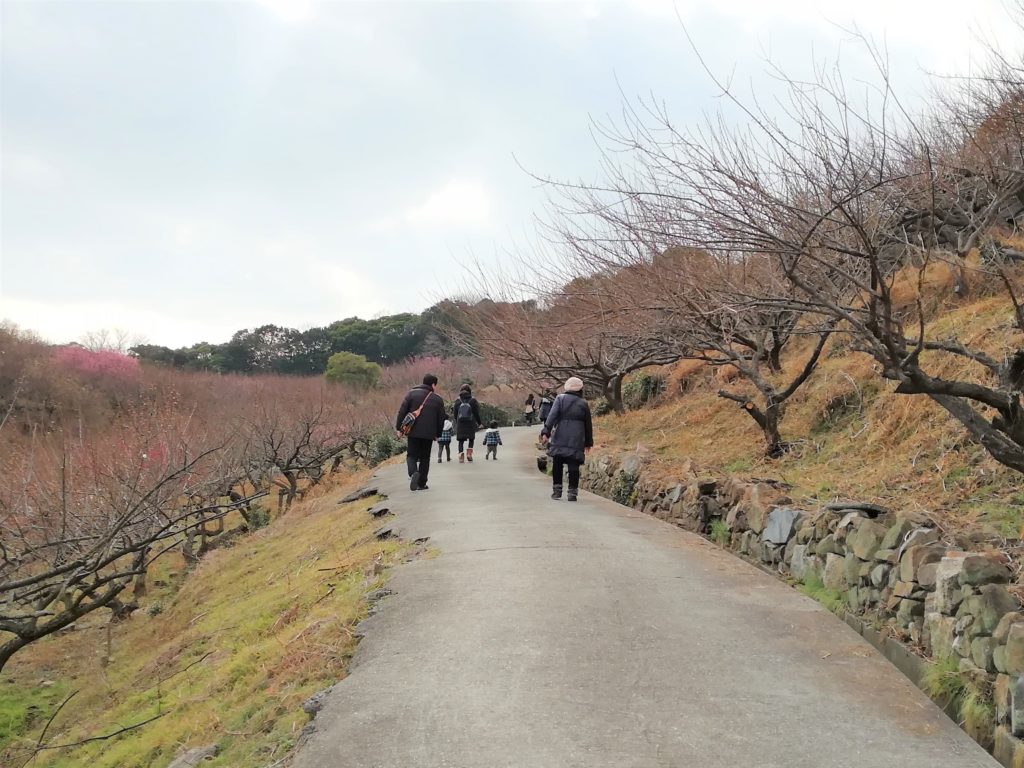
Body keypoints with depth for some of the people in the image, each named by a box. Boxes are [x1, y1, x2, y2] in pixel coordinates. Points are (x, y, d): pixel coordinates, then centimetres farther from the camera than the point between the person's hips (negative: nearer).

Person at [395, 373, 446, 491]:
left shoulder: (412, 393, 2)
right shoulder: (438, 399, 5)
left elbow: (402, 412, -3)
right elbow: (441, 419, 8)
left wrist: (399, 428, 3)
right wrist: (438, 434, 19)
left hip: (413, 432, -1)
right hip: (429, 434, 1)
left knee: (411, 455, 8)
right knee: (425, 458, 12)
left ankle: (413, 473, -22)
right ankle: (421, 483, 12)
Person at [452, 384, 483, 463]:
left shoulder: (458, 400, -3)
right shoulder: (473, 400, -7)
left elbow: (454, 413, 3)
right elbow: (476, 413, -2)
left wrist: (456, 421, 21)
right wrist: (479, 422, 11)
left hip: (460, 424, 1)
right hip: (471, 424, 0)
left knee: (461, 440, 7)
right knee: (471, 438, 18)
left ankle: (461, 455, -5)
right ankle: (469, 453, 4)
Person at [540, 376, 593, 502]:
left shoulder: (560, 399, 3)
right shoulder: (584, 404, 6)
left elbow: (552, 416, -10)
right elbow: (588, 425, 11)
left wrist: (546, 432, -14)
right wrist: (588, 442, 19)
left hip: (559, 440, 0)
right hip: (576, 442, 0)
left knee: (557, 465, 11)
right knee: (574, 467, 1)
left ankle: (557, 490, 13)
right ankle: (572, 492, -4)